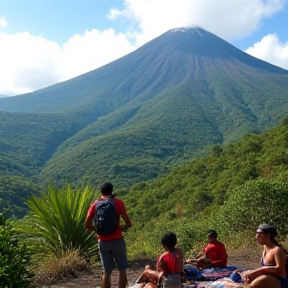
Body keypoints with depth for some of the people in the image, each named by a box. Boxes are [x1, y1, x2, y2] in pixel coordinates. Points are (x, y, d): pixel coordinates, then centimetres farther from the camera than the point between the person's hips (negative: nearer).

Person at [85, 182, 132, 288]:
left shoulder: (95, 204, 5)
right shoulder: (118, 202, -3)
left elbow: (87, 225, 2)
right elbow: (129, 223, -5)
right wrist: (124, 227, 15)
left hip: (103, 242, 3)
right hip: (117, 240, -3)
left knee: (106, 272, 10)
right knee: (122, 269, 8)